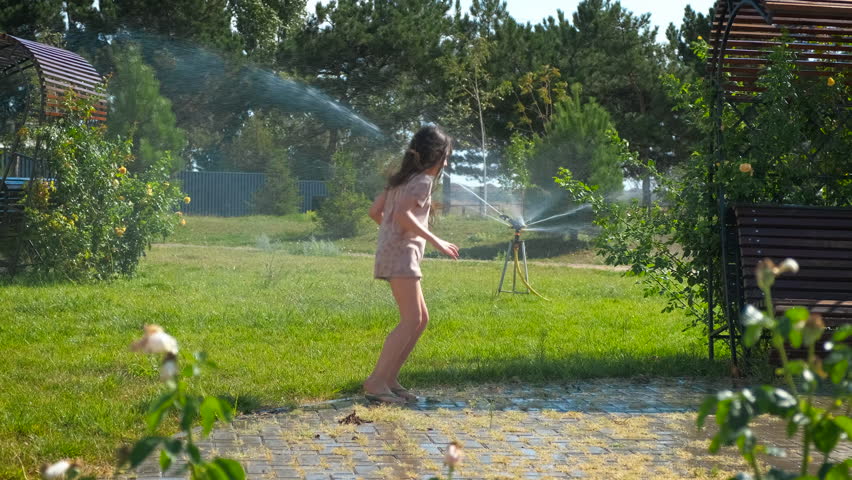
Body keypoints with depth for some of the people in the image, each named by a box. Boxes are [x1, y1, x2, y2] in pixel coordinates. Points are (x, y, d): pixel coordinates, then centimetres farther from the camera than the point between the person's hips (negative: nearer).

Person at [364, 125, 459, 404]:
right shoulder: (423, 180, -7)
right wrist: (435, 241, -19)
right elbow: (403, 214, -22)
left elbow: (375, 211, 17)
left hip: (393, 251, 10)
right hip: (401, 252, -10)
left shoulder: (403, 178, 20)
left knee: (421, 319, 11)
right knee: (411, 320, -14)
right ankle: (376, 381, -18)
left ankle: (389, 379, 8)